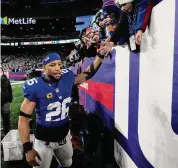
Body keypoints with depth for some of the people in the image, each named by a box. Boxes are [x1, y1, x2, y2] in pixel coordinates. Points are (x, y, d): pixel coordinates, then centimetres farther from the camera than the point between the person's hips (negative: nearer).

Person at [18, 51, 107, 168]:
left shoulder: (67, 78, -8)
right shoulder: (35, 88, -21)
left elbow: (88, 74, 8)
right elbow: (23, 118, -17)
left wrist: (100, 55, -3)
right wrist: (27, 148, -22)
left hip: (64, 136, 5)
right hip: (44, 141, -5)